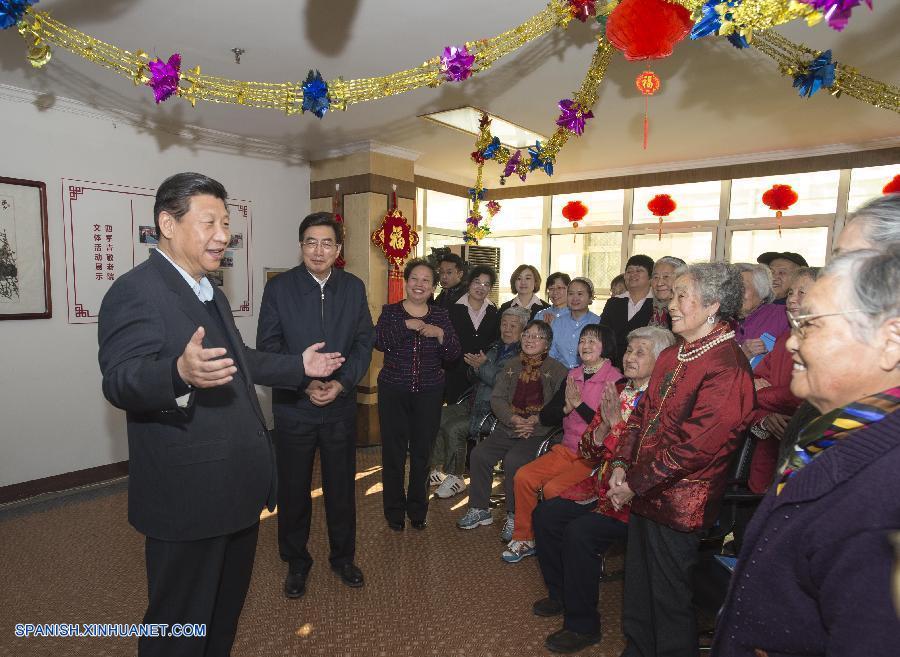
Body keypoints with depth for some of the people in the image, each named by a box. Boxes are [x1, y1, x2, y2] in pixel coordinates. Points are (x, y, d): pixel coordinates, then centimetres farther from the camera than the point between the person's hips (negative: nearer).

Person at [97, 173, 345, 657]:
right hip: (188, 497, -9)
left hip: (238, 487, 9)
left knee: (227, 607, 25)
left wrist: (298, 366, 21)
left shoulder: (210, 293, 14)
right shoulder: (136, 291, -16)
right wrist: (180, 373, -45)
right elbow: (119, 382, -26)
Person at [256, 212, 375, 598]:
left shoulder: (354, 288, 2)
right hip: (293, 407, -2)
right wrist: (304, 383, -17)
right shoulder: (279, 287, -5)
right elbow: (268, 347, -7)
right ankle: (296, 562, 33)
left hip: (341, 405, 2)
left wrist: (342, 383, -13)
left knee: (342, 485, 14)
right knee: (293, 488, 12)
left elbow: (364, 342, 1)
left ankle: (343, 556, 36)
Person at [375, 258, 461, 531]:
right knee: (393, 452, 4)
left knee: (422, 452, 9)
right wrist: (407, 325, -22)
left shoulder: (441, 314, 6)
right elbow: (379, 342, -17)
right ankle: (394, 511, 23)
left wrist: (440, 333, -17)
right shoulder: (390, 311, 1)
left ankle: (417, 510, 27)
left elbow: (454, 354, -1)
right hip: (393, 392, -1)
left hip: (429, 393, 2)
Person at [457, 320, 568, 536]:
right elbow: (497, 398, 7)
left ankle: (515, 516, -7)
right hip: (509, 427, 6)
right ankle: (479, 509, 5)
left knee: (513, 460, -28)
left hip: (539, 431, -5)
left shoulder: (557, 370, -1)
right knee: (478, 454, -11)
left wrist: (535, 421, -20)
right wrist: (513, 419, -10)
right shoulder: (512, 365, 15)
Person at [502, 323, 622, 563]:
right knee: (524, 477, -10)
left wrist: (578, 404, -15)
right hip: (567, 450, 6)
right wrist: (566, 408, -11)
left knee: (553, 489, -24)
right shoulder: (572, 375, 10)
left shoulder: (615, 379, -9)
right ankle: (524, 539, 8)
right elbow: (546, 416, 8)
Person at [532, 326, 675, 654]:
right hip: (602, 486, 8)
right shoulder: (618, 393, 10)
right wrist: (604, 426, -10)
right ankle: (561, 594, 23)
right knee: (545, 514, 0)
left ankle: (582, 625, -3)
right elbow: (587, 450, 8)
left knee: (581, 531, -25)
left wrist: (617, 424, -20)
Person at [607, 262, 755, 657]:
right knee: (637, 592, 23)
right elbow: (643, 413, 12)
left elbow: (694, 446, -25)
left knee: (669, 600, 12)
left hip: (678, 505, -8)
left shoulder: (727, 368, -22)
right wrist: (622, 465, 0)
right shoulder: (672, 357, 7)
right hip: (644, 496, 8)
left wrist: (635, 484, -17)